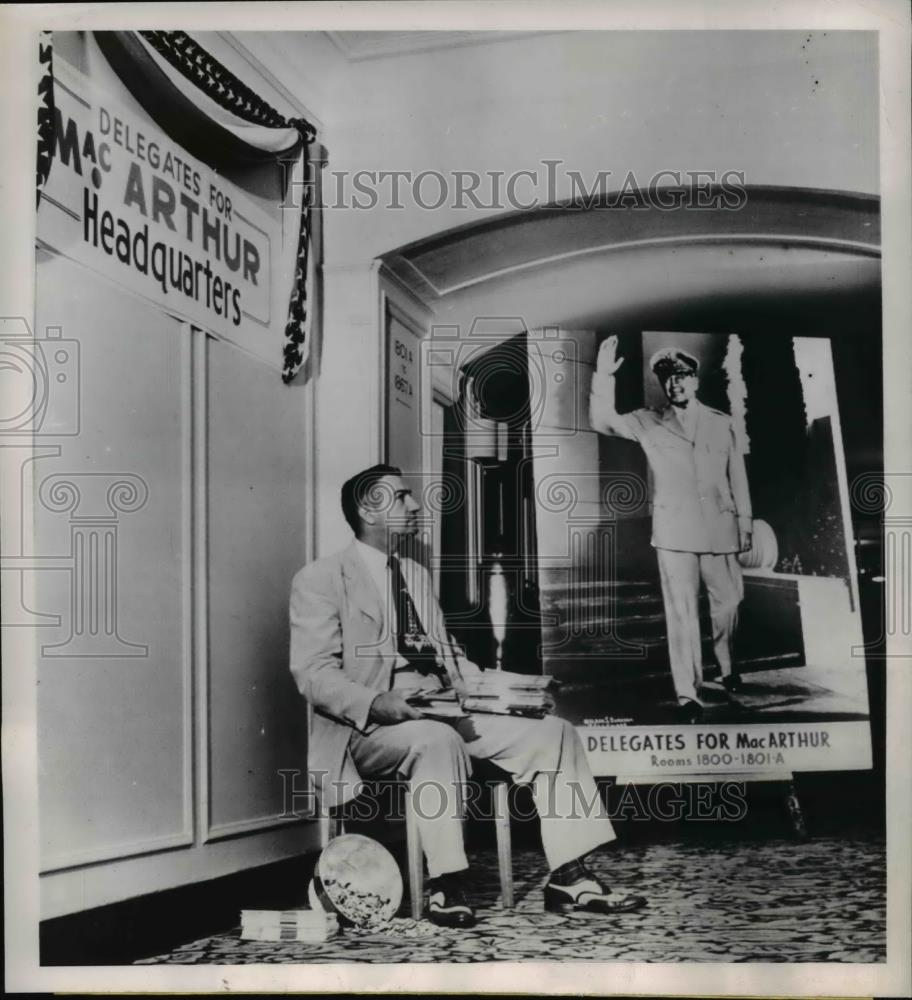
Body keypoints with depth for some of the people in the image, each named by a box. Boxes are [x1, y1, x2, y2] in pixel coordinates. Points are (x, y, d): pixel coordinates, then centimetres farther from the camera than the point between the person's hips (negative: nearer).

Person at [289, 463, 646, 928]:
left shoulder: (417, 574, 23)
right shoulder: (320, 579, -1)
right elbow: (314, 674, -11)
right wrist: (377, 704, -29)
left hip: (441, 714, 7)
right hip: (369, 729, -7)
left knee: (553, 732, -8)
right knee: (437, 739, -39)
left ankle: (568, 876, -8)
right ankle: (444, 886, -29)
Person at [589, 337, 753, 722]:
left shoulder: (721, 423, 8)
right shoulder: (648, 423, 5)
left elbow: (737, 477, 10)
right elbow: (602, 421, -7)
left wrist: (745, 524, 9)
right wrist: (603, 376, -18)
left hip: (720, 528, 2)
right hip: (674, 532, -2)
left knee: (728, 602, 11)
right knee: (682, 612, -4)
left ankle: (728, 669, 37)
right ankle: (688, 695, 0)